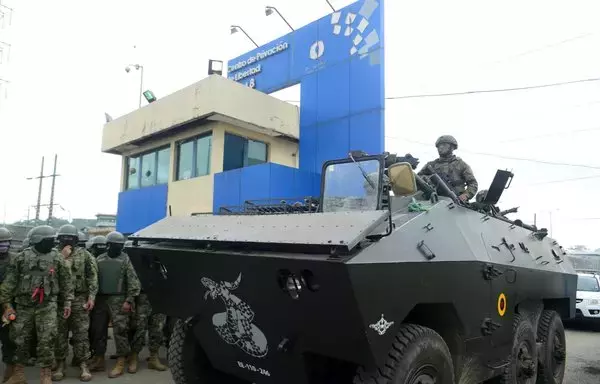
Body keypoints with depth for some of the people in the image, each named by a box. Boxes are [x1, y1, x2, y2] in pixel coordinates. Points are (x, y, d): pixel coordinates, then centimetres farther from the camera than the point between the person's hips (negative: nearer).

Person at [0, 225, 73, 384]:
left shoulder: (57, 258, 1)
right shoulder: (21, 257, 1)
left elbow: (66, 282, 5)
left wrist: (67, 302, 2)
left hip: (47, 306, -1)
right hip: (23, 305, 1)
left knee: (46, 341, -3)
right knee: (20, 340, 10)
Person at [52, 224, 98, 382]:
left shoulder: (84, 255, 1)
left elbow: (92, 277, -2)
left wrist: (91, 297, -9)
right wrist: (62, 257, -15)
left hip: (79, 299, -2)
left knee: (81, 333, 2)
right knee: (60, 333, 8)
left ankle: (83, 365, 9)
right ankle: (60, 364, 21)